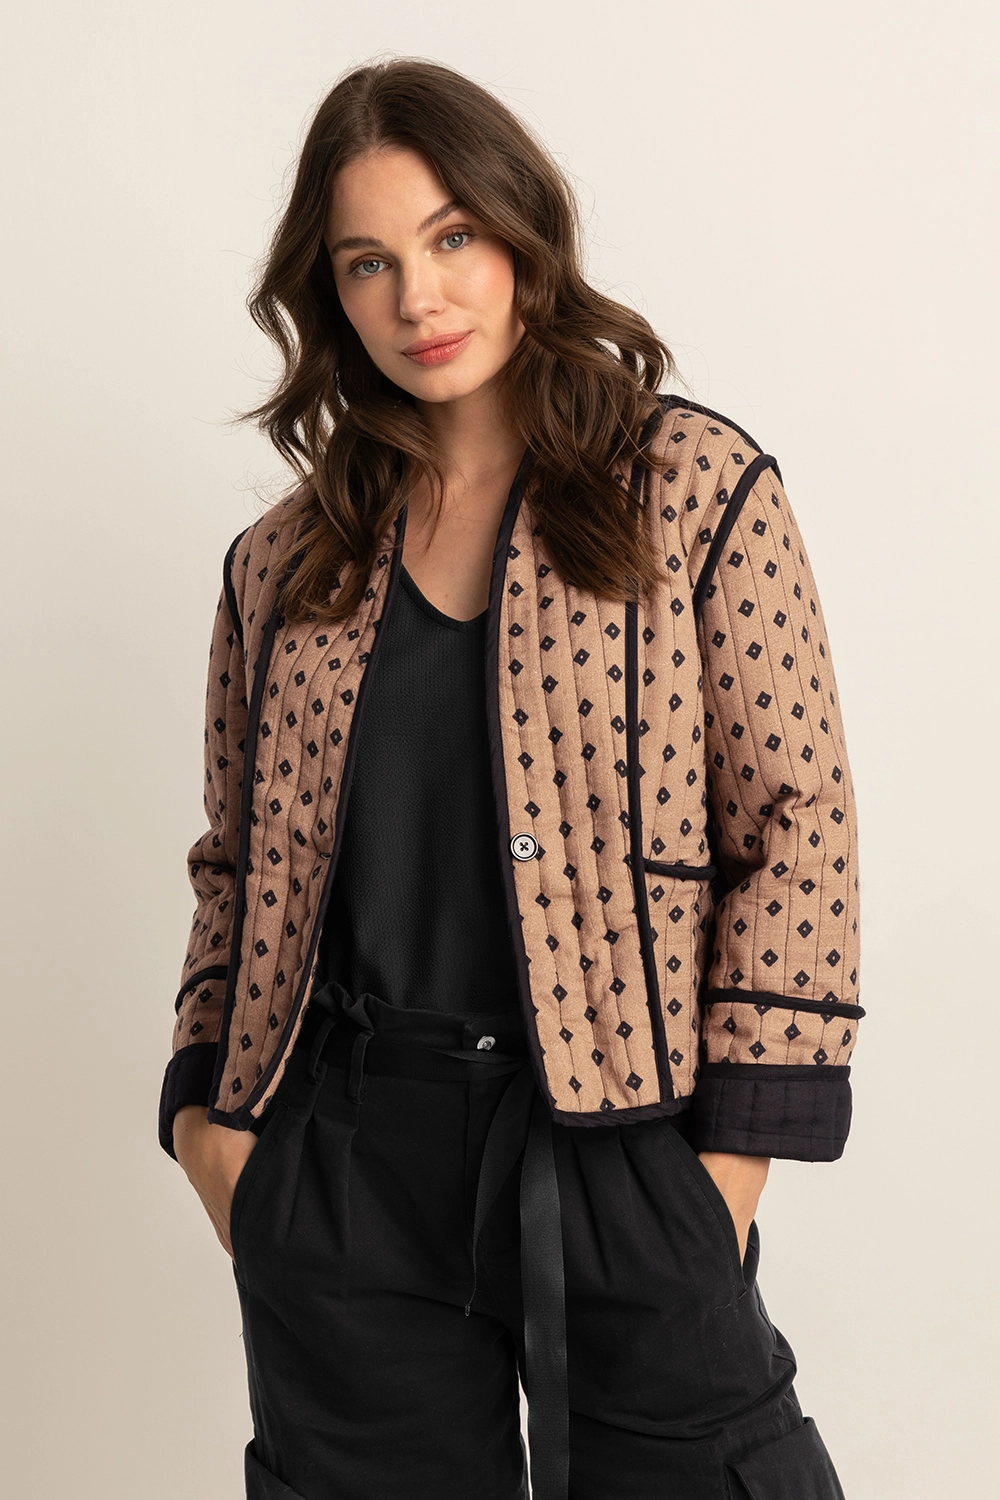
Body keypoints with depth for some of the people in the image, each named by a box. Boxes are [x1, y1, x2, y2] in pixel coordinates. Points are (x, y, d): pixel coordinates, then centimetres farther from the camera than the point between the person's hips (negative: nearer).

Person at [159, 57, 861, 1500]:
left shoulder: (698, 485, -1)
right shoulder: (282, 564, 9)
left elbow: (799, 822, -5)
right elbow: (236, 867, 14)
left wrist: (733, 1156, -10)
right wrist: (207, 1110, 3)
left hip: (620, 1151, -2)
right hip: (341, 1161, 3)